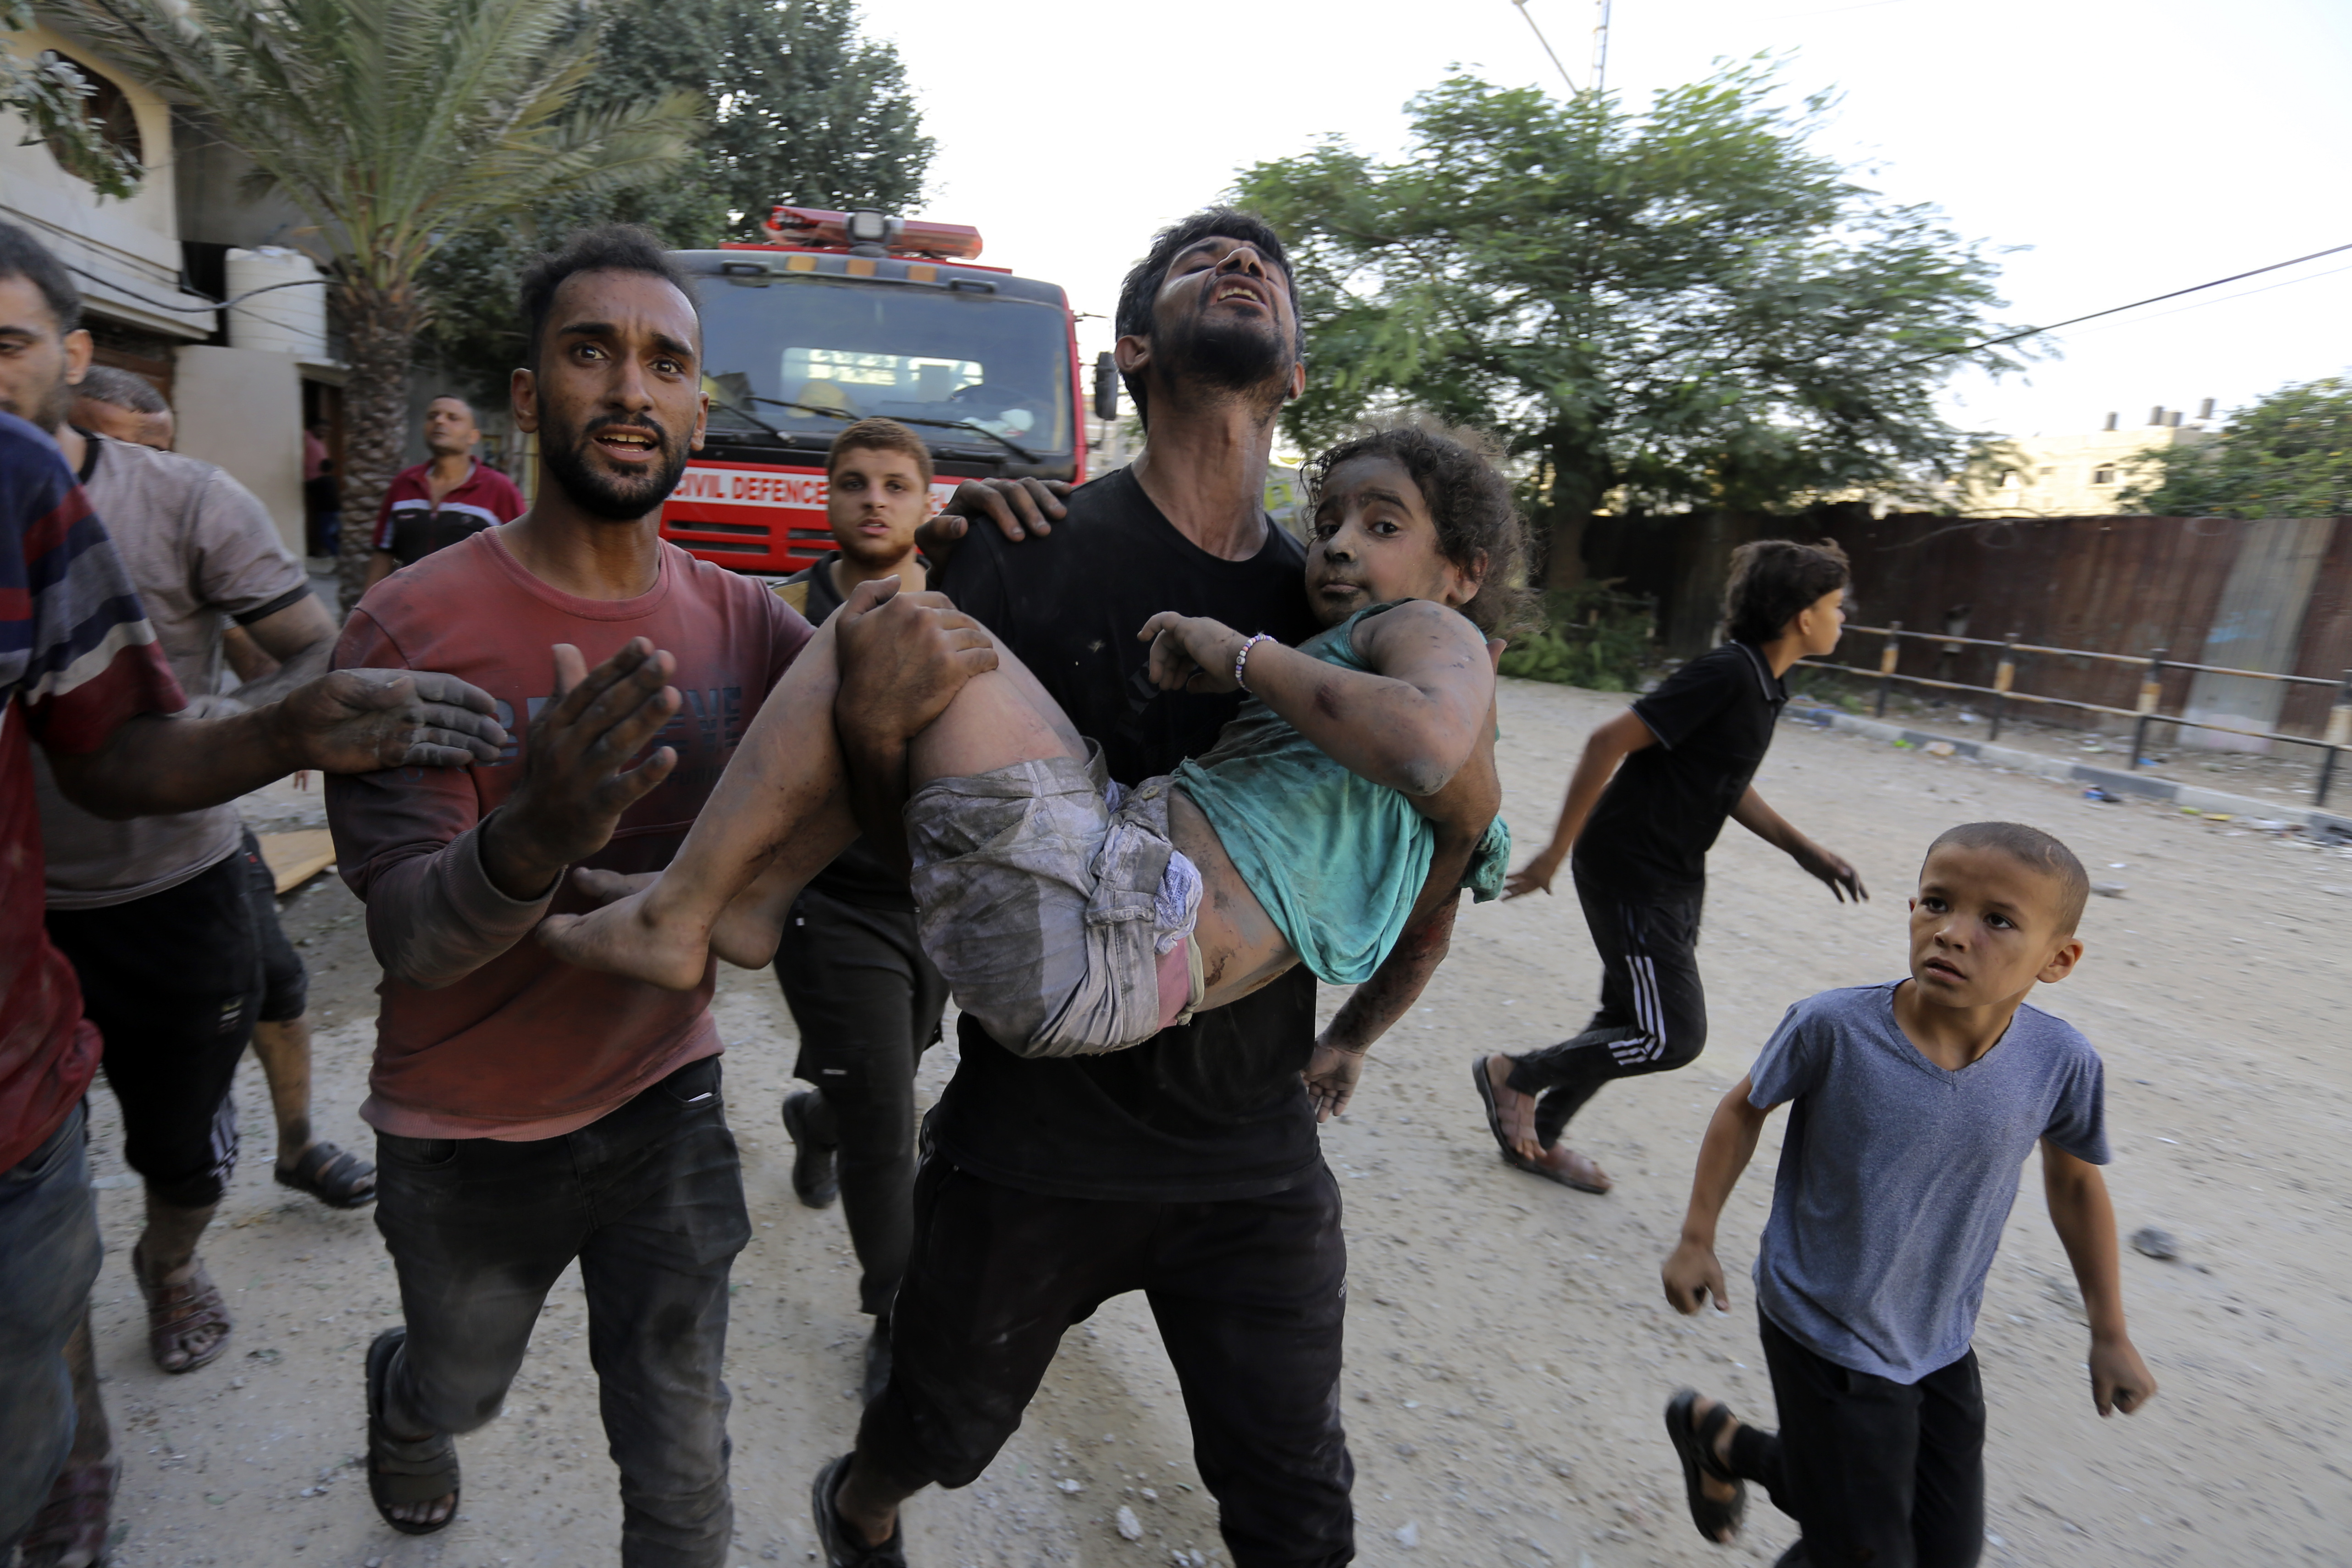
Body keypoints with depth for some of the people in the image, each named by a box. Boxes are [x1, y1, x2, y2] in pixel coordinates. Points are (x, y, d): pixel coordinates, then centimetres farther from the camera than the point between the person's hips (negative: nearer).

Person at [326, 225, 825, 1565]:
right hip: (471, 1137, -1)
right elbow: (405, 934, -24)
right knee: (461, 1390, 29)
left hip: (668, 1100, 2)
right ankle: (399, 1400, 66)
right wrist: (531, 842, -46)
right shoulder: (415, 626, -19)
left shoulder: (738, 618, -7)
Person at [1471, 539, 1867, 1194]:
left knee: (1631, 1020, 16)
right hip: (1629, 872, -10)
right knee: (1673, 1036, -6)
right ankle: (1513, 1074, 12)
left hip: (1674, 878, 10)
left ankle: (1538, 1136, 32)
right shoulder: (1726, 674, -21)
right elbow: (1610, 741, -25)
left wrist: (1802, 849, 15)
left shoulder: (1763, 685, 9)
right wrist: (1557, 851, -23)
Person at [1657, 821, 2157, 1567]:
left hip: (1940, 1351, 4)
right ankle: (1710, 1428, 32)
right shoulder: (1833, 1027, -26)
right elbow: (1745, 1109, -8)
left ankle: (1727, 1450, 38)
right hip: (1822, 1334, -4)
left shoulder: (2061, 1063, -17)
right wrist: (1697, 1238, -5)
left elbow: (2074, 1180, 3)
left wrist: (2110, 1334, 13)